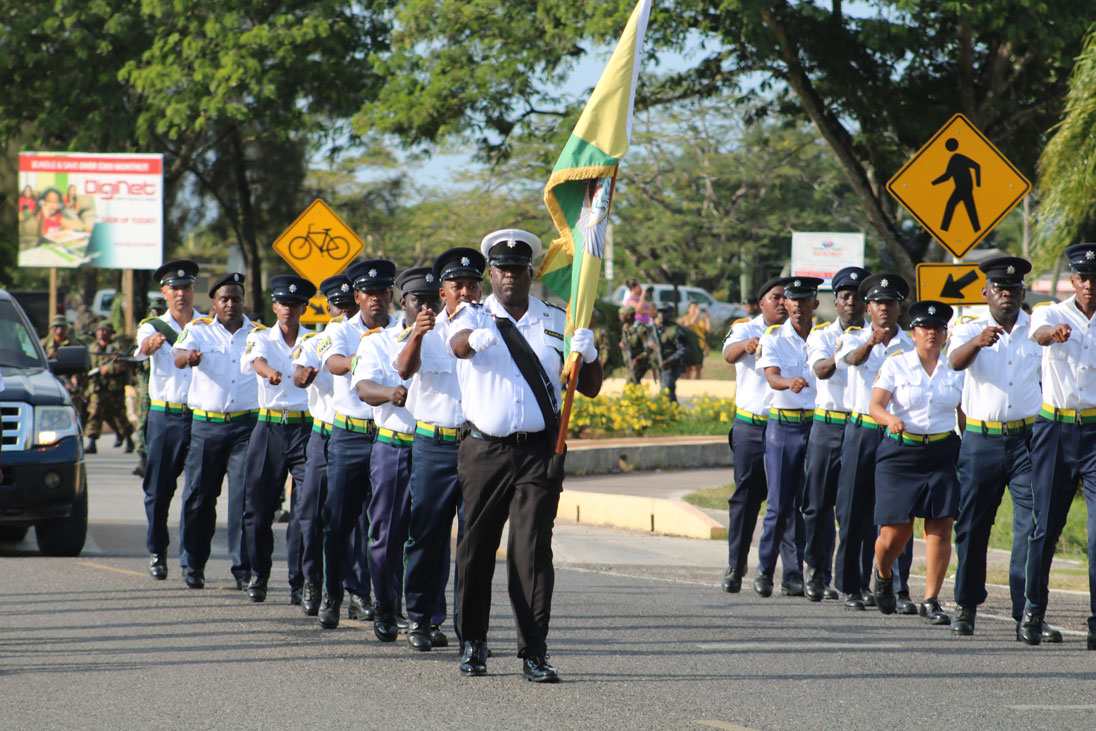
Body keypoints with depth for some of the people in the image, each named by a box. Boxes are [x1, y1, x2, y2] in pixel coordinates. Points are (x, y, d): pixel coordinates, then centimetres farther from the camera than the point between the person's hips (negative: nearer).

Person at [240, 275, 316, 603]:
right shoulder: (261, 337, 5)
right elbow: (253, 360, -18)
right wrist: (267, 371, -39)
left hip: (305, 428, 0)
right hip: (269, 428, 1)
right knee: (258, 508, 2)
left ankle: (300, 583, -2)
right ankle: (259, 574, 23)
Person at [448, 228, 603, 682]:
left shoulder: (557, 323, 12)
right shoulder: (473, 317, 6)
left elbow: (590, 389, 13)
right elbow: (458, 343, -19)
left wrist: (588, 355, -9)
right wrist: (475, 338, -43)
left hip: (539, 453, 0)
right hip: (484, 452, 0)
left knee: (532, 549, -10)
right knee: (476, 548, 5)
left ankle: (534, 653, -11)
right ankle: (473, 644, 22)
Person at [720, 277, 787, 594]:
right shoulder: (746, 329, 5)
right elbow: (729, 353, -15)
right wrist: (745, 345, -38)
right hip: (750, 425, 0)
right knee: (746, 495, 1)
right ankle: (735, 567, 9)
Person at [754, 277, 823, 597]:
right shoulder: (773, 338, 1)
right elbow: (772, 376, -16)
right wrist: (789, 383, -35)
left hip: (817, 424, 2)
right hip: (782, 425, -2)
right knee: (779, 504, -3)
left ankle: (794, 575, 6)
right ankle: (765, 569, 13)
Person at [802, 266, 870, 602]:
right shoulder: (822, 334, 6)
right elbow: (821, 370, -13)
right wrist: (836, 358, -33)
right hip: (828, 426, 0)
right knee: (818, 504, 2)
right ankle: (817, 575, 15)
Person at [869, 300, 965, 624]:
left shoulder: (956, 369, 7)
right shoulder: (896, 365, -1)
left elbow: (964, 413, 14)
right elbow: (875, 406, -10)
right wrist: (891, 419, -31)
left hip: (943, 453, 2)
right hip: (901, 452, -2)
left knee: (941, 527, -8)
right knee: (895, 534, -3)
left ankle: (931, 601, -1)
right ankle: (883, 576, 31)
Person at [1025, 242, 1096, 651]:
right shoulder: (1052, 315, 2)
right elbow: (1039, 333, -22)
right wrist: (1054, 333, -45)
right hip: (1055, 430, 0)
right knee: (1046, 526, 3)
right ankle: (1033, 611, 18)